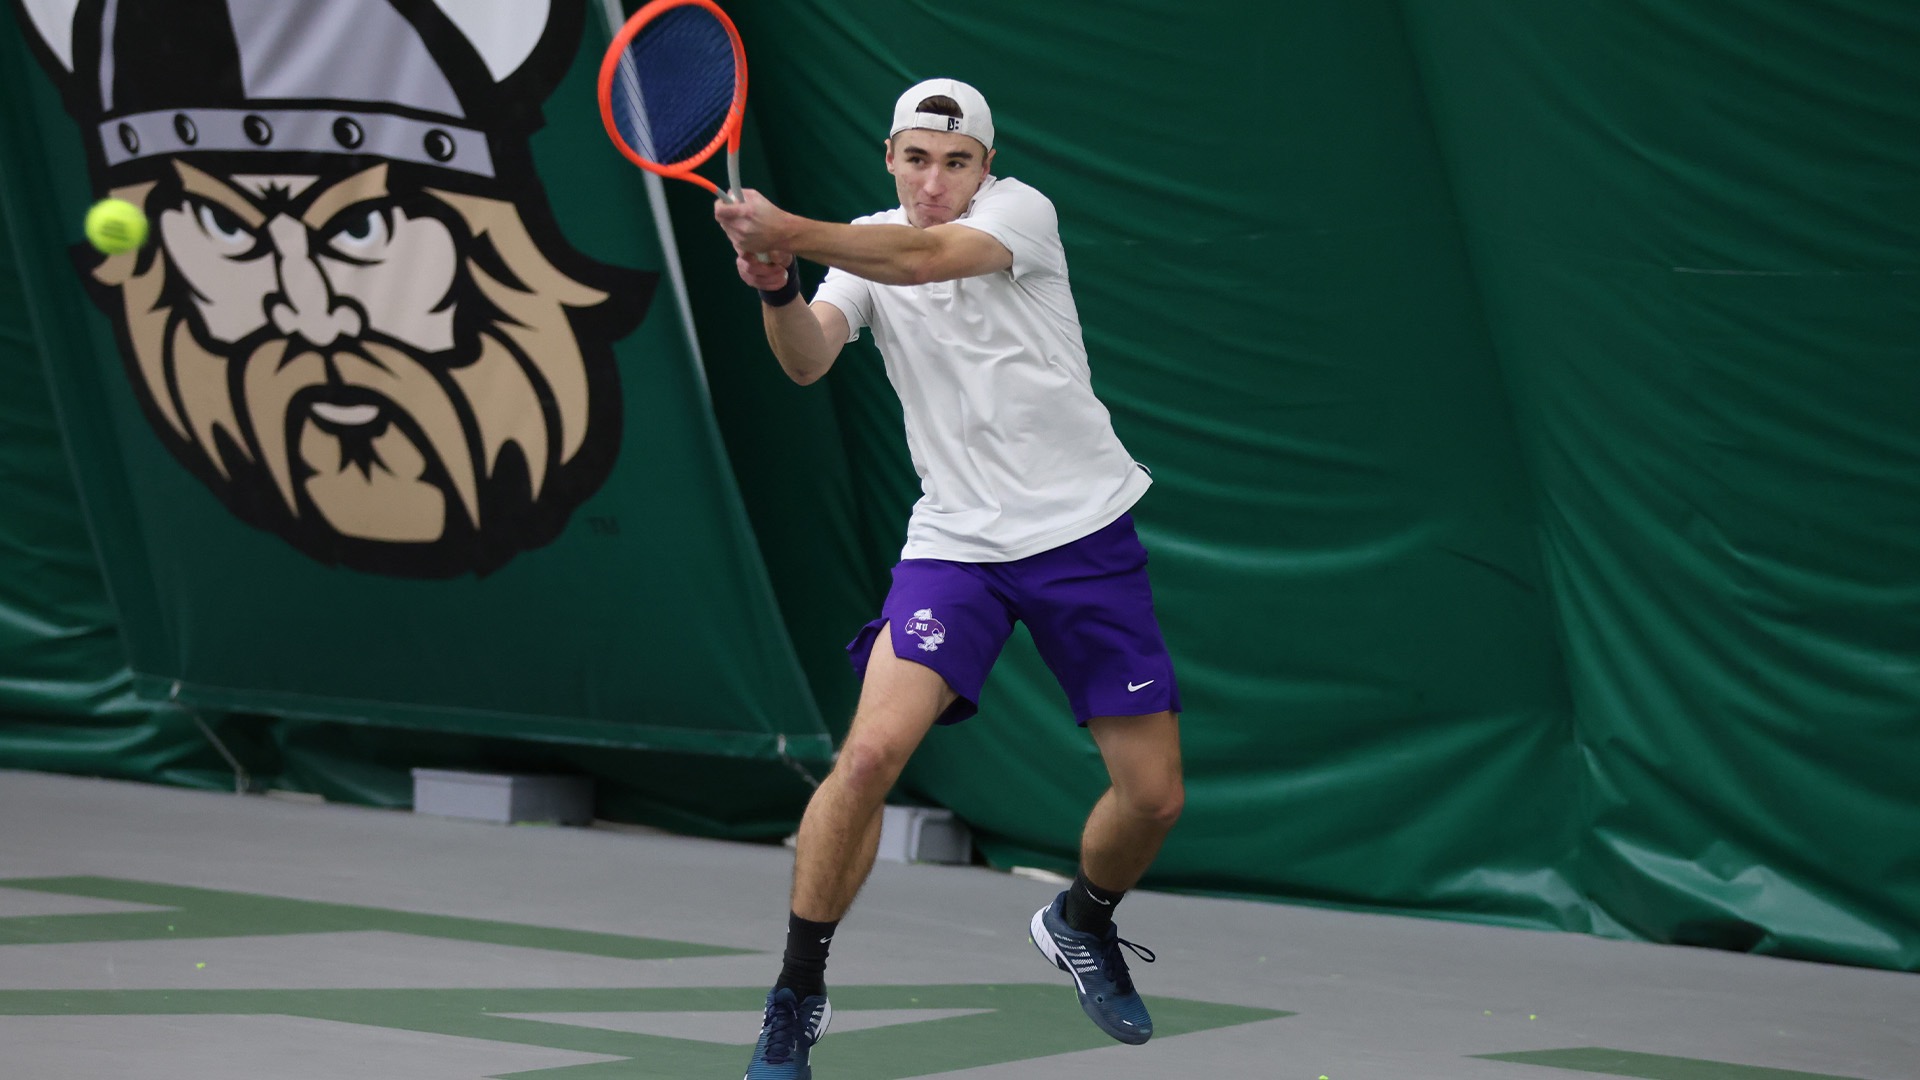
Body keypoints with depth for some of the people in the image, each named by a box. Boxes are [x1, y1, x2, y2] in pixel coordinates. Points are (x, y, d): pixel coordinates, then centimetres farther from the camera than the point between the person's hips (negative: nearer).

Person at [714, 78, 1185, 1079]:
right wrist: (776, 287, -35)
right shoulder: (865, 245, 3)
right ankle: (797, 997, -7)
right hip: (954, 541, 1)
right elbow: (806, 359, -13)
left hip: (1085, 534, -1)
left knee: (1153, 795, 1)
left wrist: (786, 231, -42)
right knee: (870, 751, -20)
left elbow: (926, 257, -30)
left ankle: (1081, 921, 35)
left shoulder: (1022, 212, -9)